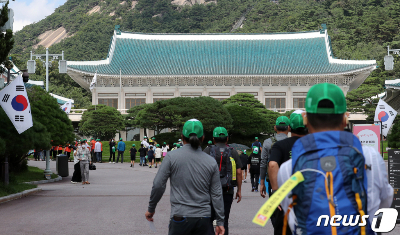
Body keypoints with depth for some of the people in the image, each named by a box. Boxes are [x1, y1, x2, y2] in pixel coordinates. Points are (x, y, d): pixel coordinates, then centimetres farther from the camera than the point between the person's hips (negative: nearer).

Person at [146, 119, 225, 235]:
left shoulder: (172, 156, -4)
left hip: (181, 216, -3)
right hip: (204, 217, 3)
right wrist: (220, 222, 10)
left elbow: (158, 185, -5)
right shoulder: (211, 162, 3)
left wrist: (151, 209, 9)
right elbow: (217, 194, 5)